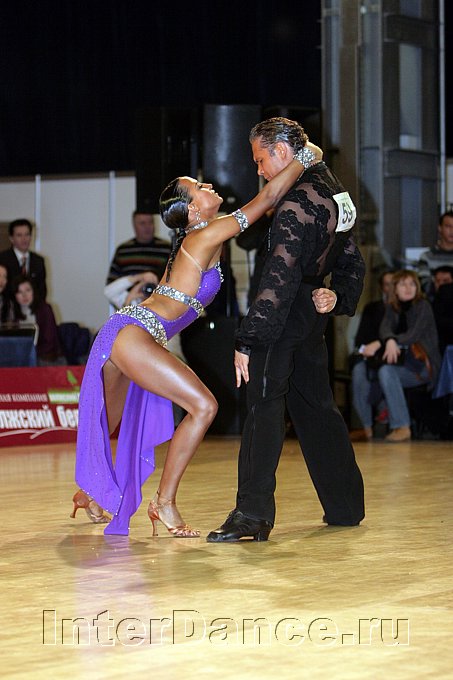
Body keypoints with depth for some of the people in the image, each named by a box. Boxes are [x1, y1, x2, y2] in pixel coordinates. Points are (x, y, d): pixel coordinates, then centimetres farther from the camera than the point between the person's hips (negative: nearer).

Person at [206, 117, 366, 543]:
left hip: (284, 316, -9)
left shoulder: (296, 206, -20)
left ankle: (253, 513, -20)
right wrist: (338, 295, 7)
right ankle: (345, 504, 24)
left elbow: (278, 282, -25)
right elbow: (352, 262, 21)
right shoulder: (333, 192, 11)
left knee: (264, 406, -13)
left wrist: (247, 341, -25)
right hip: (312, 312, 10)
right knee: (315, 405, 17)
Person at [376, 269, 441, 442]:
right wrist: (390, 341, -32)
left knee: (386, 372, -31)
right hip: (402, 363, 6)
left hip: (423, 365, -6)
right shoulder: (392, 308, 12)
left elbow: (413, 335, -17)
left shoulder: (422, 306, -5)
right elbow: (384, 328, -6)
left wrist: (378, 344, -26)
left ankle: (402, 426, -31)